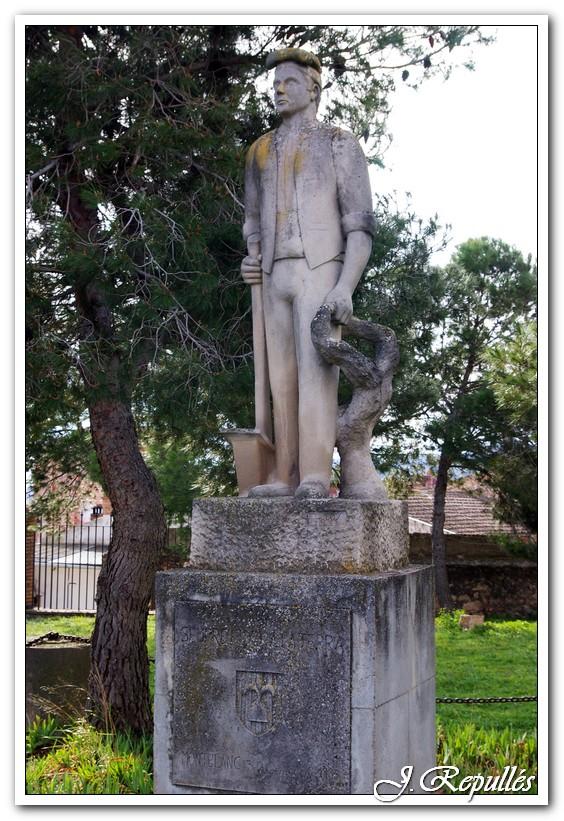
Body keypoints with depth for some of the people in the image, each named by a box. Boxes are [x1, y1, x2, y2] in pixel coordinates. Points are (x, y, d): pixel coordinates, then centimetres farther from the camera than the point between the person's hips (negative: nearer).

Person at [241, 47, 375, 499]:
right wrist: (253, 264, 2)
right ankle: (288, 477, 7)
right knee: (285, 377, 3)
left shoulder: (341, 143, 0)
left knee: (315, 372, -18)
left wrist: (346, 287, -21)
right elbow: (254, 222, 26)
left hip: (322, 275, -6)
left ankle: (315, 480, -22)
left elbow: (361, 224, -7)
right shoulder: (261, 151, 19)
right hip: (279, 280, 6)